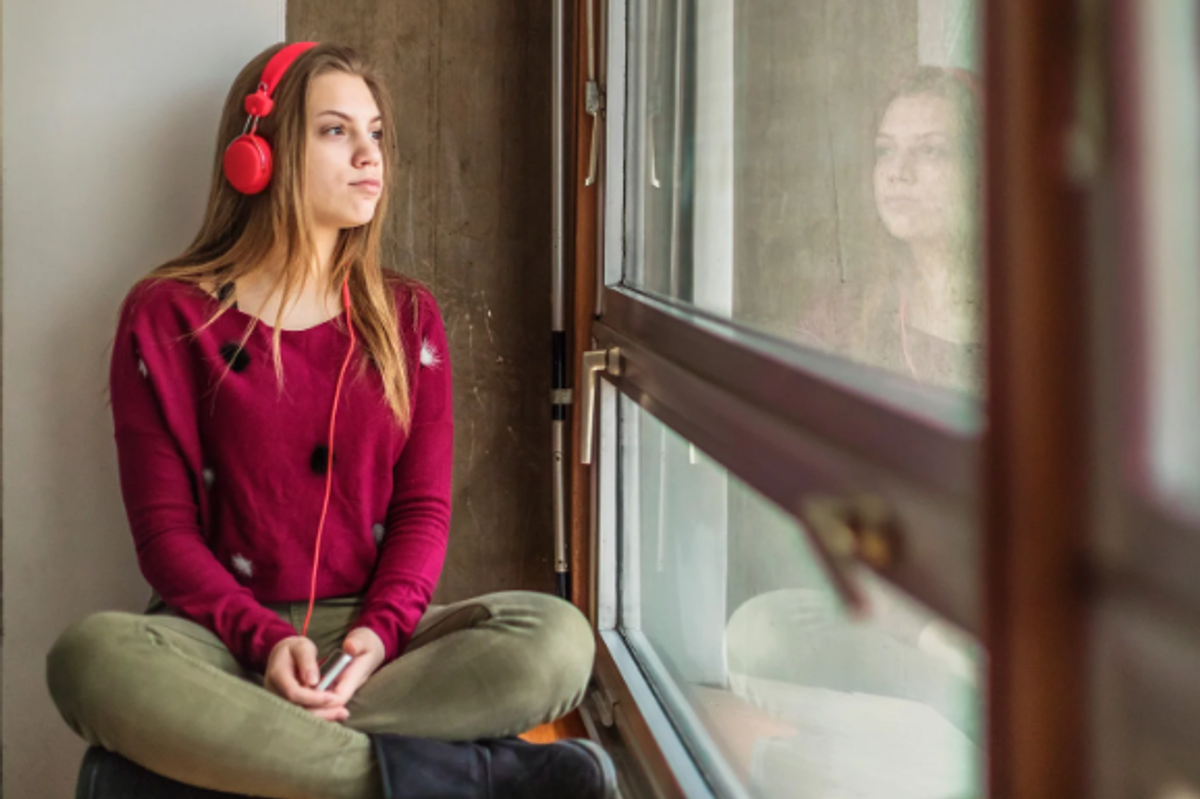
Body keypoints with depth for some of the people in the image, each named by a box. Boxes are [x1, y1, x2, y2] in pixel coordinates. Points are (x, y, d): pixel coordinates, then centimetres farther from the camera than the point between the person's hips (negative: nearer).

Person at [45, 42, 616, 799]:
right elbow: (164, 527, -1)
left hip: (373, 632, 2)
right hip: (228, 636, -2)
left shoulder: (408, 316, 11)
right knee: (93, 655, -37)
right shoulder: (167, 317, 3)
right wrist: (266, 639, -19)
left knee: (559, 636, -27)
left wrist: (381, 632, -15)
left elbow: (424, 505, 6)